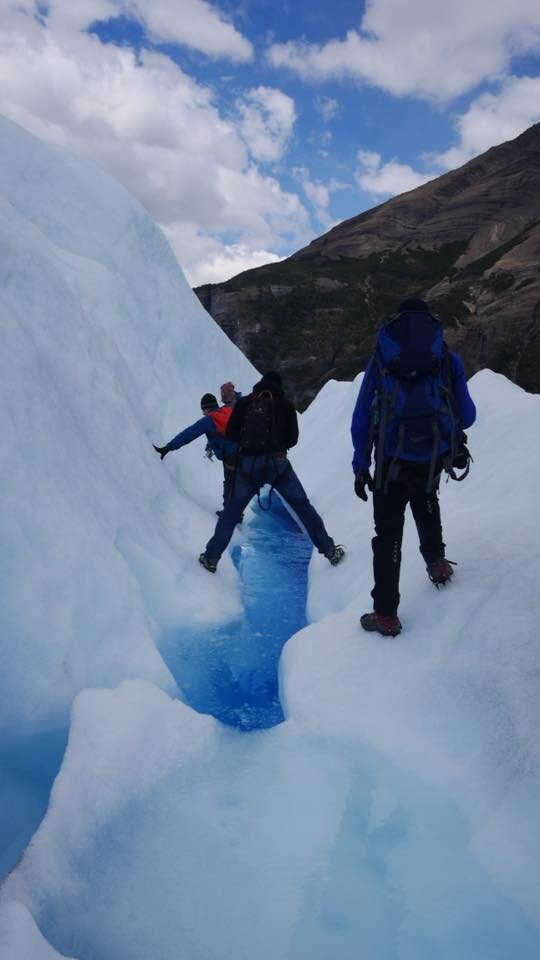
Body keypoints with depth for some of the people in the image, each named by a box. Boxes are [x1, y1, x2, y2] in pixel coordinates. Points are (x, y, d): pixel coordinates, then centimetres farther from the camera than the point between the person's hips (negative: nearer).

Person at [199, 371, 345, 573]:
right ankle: (330, 551, 13)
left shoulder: (243, 403, 8)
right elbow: (292, 439, 6)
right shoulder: (286, 405, 6)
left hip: (248, 465, 1)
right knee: (303, 507, 9)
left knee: (232, 510, 14)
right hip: (278, 464, -1)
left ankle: (211, 557, 15)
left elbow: (231, 434, 5)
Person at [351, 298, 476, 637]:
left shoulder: (379, 362, 4)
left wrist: (361, 468, 8)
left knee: (388, 536, 9)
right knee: (425, 499, 35)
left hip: (392, 463, -1)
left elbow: (361, 422, 2)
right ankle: (437, 563, 45)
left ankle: (386, 615, 12)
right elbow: (466, 416, 4)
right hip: (435, 459, 1)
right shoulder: (449, 360, 2)